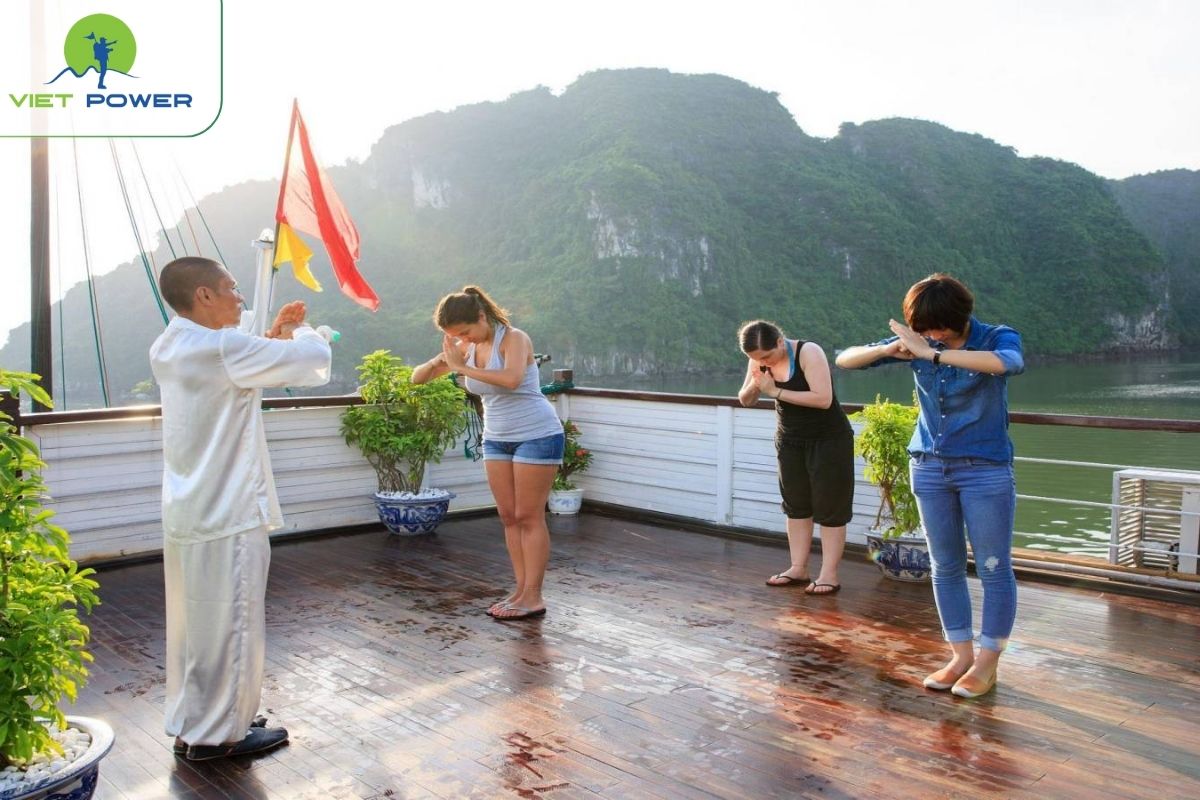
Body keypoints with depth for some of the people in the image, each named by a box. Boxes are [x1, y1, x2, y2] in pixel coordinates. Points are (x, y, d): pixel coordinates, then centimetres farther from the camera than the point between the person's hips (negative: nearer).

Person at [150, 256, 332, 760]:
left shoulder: (169, 349, 9)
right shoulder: (221, 349, -20)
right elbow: (314, 358, -18)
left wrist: (275, 334, 15)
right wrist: (297, 331, 4)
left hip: (186, 512, 9)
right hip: (227, 514, -9)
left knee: (194, 622, 18)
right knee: (229, 623, 3)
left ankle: (189, 725, 31)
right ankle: (218, 733, 15)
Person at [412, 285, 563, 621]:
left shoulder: (514, 338, -16)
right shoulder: (466, 348, 2)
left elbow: (512, 379, -37)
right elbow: (417, 377, 5)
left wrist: (462, 367, -32)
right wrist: (437, 362, -17)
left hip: (536, 436, -7)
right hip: (496, 439, 7)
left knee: (529, 517, -4)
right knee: (509, 516, 7)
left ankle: (533, 597, 2)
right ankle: (521, 589, 14)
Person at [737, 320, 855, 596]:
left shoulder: (808, 352, -24)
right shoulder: (759, 360, -6)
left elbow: (823, 399, -32)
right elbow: (745, 400, 1)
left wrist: (775, 390, -30)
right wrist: (754, 384, -22)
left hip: (828, 439, -6)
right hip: (790, 440, 6)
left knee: (829, 506, -2)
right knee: (796, 504, 8)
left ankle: (829, 574, 0)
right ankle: (798, 569, 15)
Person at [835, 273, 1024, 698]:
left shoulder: (997, 338, -11)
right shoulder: (918, 341, -2)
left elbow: (1008, 362, -37)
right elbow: (844, 359, -3)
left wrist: (931, 354, -38)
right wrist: (889, 349, -23)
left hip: (985, 470, -3)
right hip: (930, 468, 4)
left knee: (993, 568, 3)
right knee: (945, 566, 10)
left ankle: (987, 662, 16)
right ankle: (961, 655, 22)